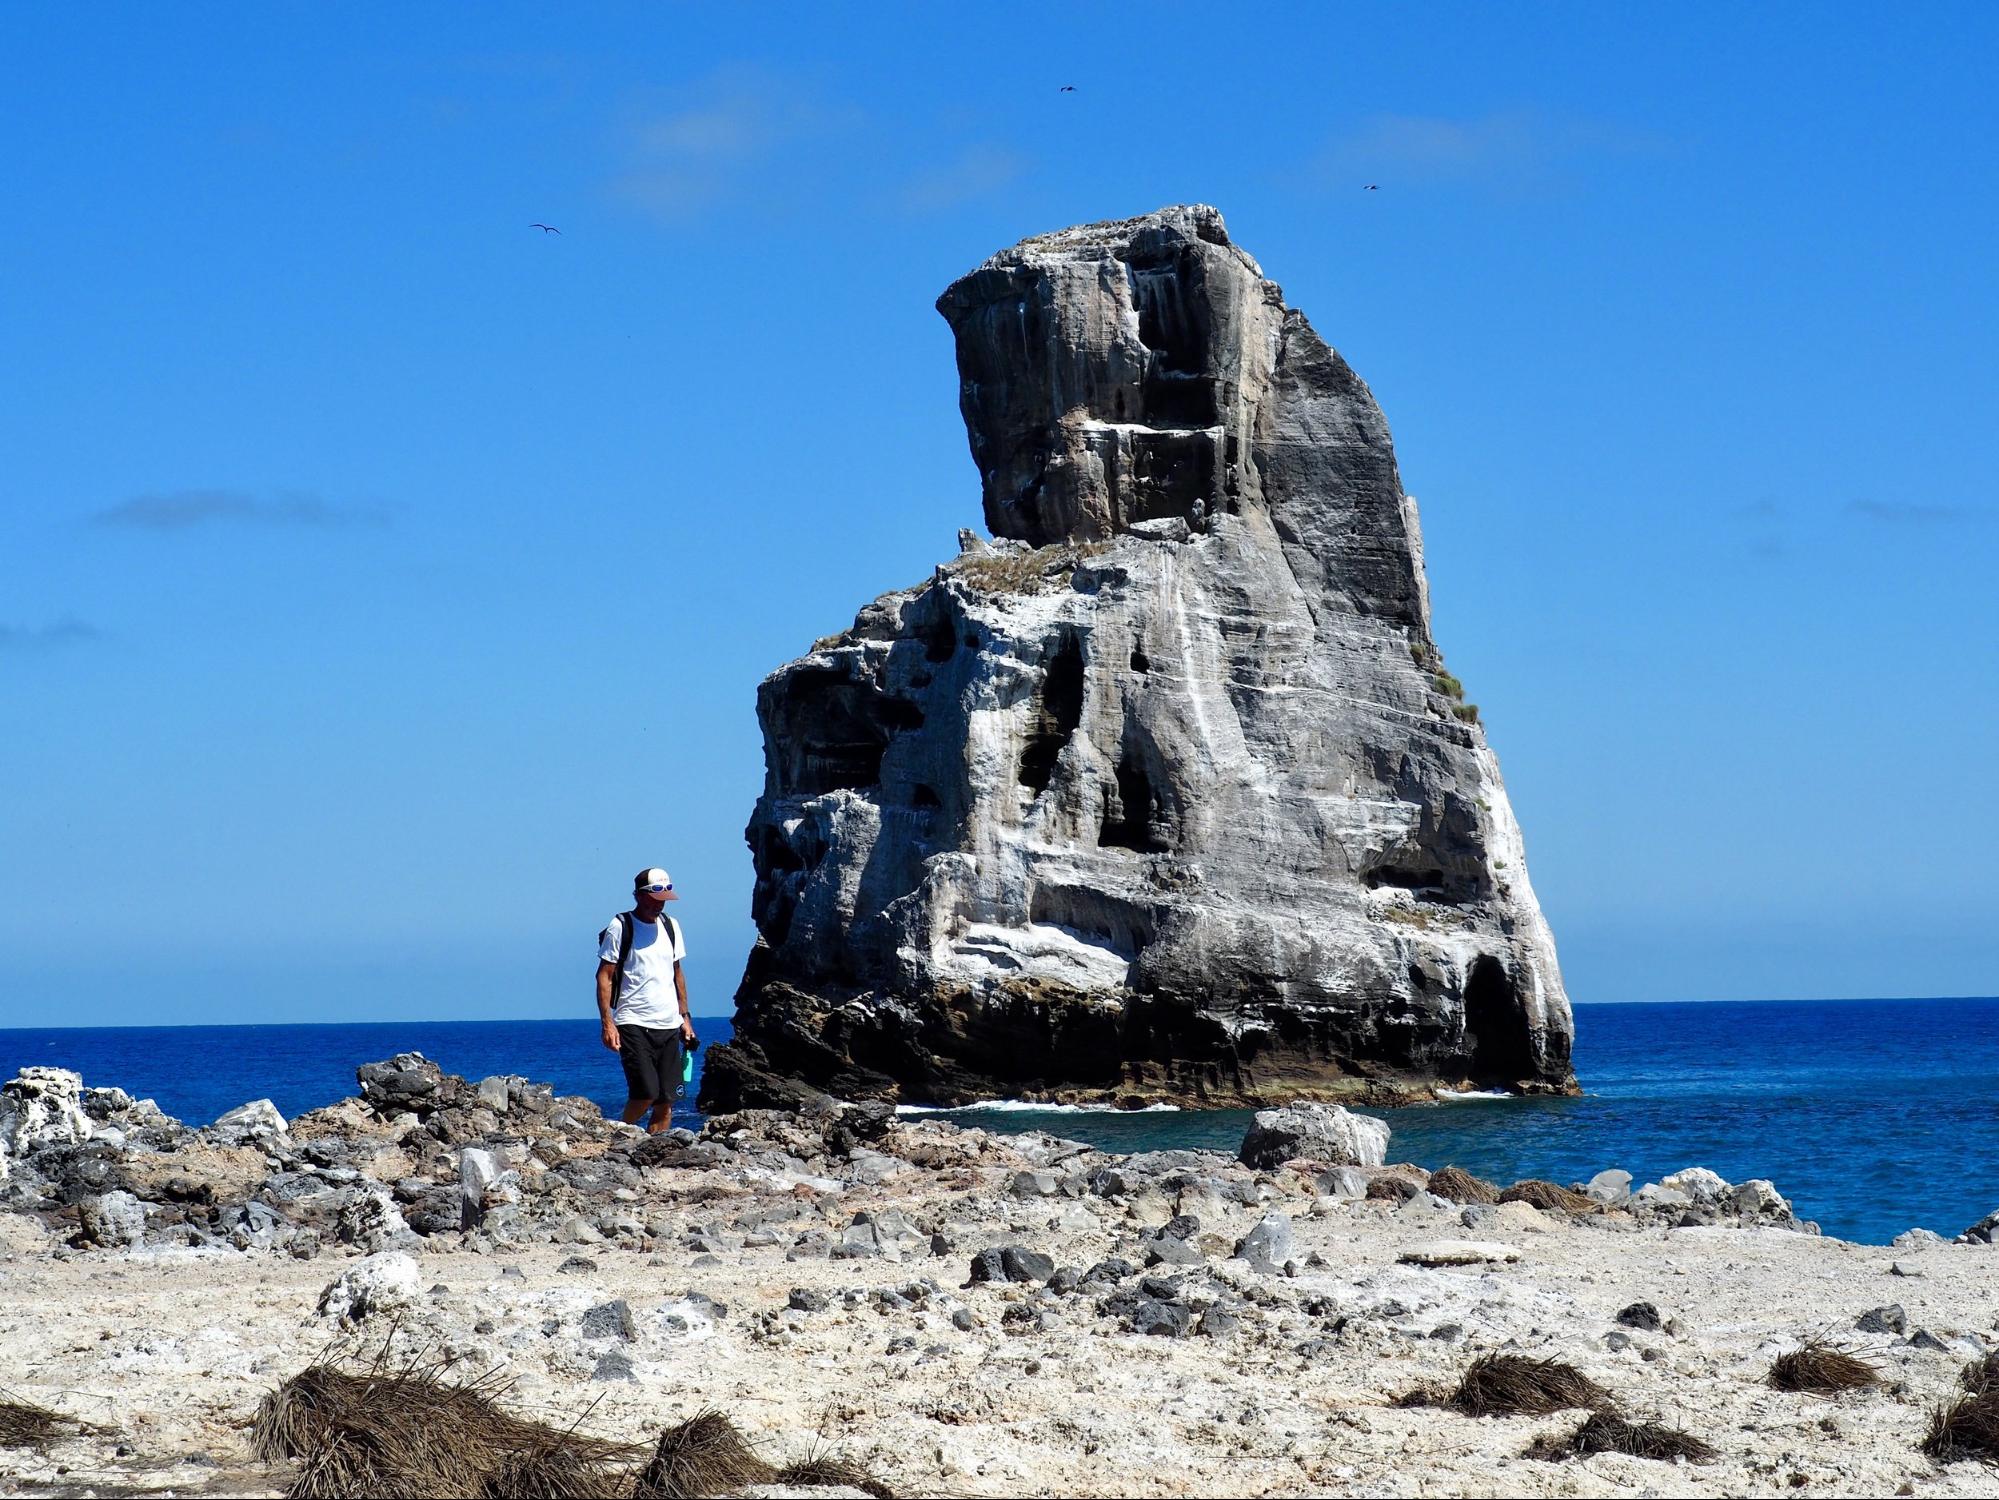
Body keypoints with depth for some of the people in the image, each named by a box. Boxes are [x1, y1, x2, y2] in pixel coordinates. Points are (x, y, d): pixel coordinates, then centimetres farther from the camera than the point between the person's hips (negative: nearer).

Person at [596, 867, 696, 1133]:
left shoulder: (670, 926, 14)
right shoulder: (620, 927, -3)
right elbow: (604, 976, -6)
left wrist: (685, 1016, 16)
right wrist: (607, 1023, -14)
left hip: (669, 1024, 6)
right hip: (633, 1023, -6)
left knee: (666, 1101, -1)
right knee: (645, 1093, -16)